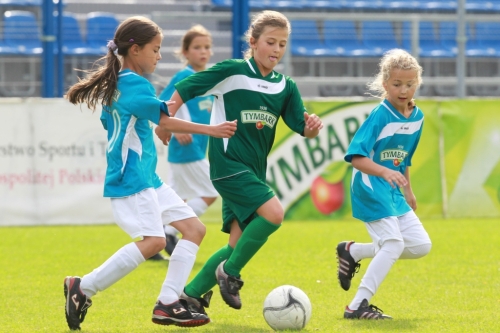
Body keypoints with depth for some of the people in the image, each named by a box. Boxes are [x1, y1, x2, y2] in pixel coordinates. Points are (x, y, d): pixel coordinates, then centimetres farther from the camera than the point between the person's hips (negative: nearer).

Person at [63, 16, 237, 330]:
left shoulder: (116, 84, 16)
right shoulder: (134, 84, -13)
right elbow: (165, 121, -18)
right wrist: (211, 130, -17)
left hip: (148, 178, 11)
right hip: (132, 177, -11)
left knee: (195, 228, 6)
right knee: (153, 239, -21)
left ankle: (168, 303, 0)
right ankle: (83, 288, -12)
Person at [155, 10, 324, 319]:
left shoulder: (286, 87, 8)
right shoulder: (232, 72, -8)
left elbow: (302, 128, 2)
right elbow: (183, 89, -4)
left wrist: (312, 126, -20)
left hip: (254, 171, 7)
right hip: (228, 163, -7)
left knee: (239, 242, 4)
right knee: (273, 213, -24)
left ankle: (192, 295, 15)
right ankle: (230, 272, -8)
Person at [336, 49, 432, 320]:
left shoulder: (417, 117, 6)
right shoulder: (380, 116, -18)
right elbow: (355, 157, -26)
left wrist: (407, 190, 23)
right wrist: (385, 172, -39)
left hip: (392, 191, 8)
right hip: (370, 188, -8)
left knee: (420, 246, 4)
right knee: (393, 244, -18)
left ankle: (352, 251, 18)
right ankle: (358, 306, -11)